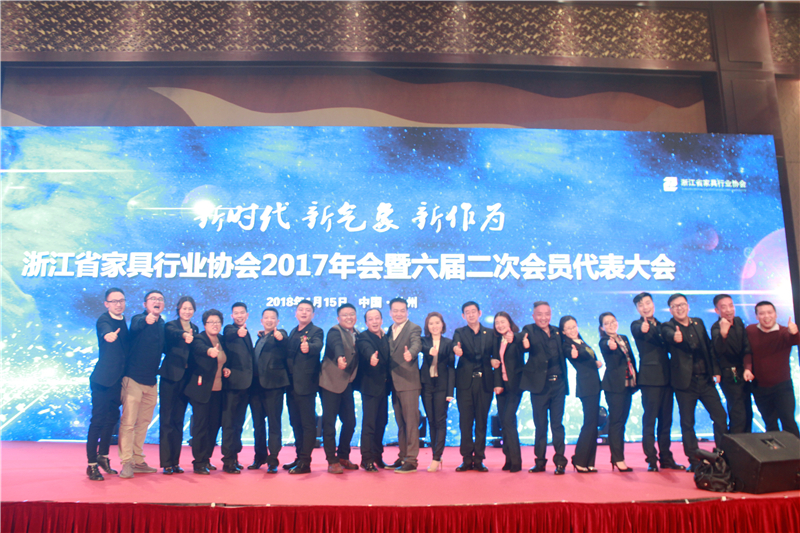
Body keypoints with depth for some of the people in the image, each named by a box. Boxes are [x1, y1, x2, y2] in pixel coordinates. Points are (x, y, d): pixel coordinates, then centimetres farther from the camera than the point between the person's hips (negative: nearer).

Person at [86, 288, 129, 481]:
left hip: (117, 379, 7)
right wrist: (109, 335, -59)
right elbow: (106, 331, -37)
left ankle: (103, 457, 31)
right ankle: (92, 465, 8)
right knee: (98, 421, -3)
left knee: (112, 418, 16)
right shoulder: (103, 320, -13)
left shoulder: (123, 320, 9)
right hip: (102, 380, -7)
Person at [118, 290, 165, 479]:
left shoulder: (162, 325, 11)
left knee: (143, 423, 11)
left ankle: (138, 461, 20)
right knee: (128, 422, -5)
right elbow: (136, 327, -31)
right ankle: (126, 463, 2)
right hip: (133, 378, -6)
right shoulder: (138, 319, -7)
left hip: (151, 381, 6)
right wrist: (146, 320, -54)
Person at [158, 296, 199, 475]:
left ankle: (175, 461, 15)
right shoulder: (170, 325, -2)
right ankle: (166, 462, 2)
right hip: (170, 377, -5)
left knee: (179, 420, 9)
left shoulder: (195, 329, 13)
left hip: (186, 378, 5)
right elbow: (172, 333, -27)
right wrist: (184, 334, -49)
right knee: (167, 420, -3)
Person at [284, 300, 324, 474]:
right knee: (296, 423, 14)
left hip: (306, 385, -7)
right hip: (292, 385, 7)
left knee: (308, 423, -3)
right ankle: (299, 458, 24)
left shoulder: (316, 332, -5)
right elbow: (288, 355, 19)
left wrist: (309, 347, -46)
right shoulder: (293, 332, 17)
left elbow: (318, 346, -26)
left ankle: (305, 463, 0)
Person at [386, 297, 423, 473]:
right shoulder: (389, 330, 15)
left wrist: (410, 353, -47)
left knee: (411, 421, -4)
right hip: (394, 383, 7)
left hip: (408, 382, -7)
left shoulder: (414, 328, -5)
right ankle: (402, 457, 22)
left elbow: (416, 344, -25)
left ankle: (411, 460, 0)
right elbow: (389, 354, 15)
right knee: (400, 423, 14)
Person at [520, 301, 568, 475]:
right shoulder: (529, 330, -1)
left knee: (557, 424, 4)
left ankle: (560, 462, 11)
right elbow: (526, 343, -19)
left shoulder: (557, 331, 11)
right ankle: (540, 461, 17)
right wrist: (524, 344, -42)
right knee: (540, 424, 7)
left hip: (558, 384, 3)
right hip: (539, 385, -2)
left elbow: (562, 354, 15)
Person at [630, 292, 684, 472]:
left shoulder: (660, 325, 19)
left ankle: (666, 458, 19)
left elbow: (666, 345, 18)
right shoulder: (636, 325, 0)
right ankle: (651, 460, 0)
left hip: (666, 377, 6)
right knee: (649, 420, -5)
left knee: (666, 420, 10)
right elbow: (640, 332, -23)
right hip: (650, 378, -6)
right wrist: (644, 328, -43)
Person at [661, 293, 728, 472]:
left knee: (720, 416, 3)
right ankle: (694, 460, 13)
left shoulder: (698, 322, 11)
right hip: (685, 382, -4)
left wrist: (715, 370, 7)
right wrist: (675, 337, -51)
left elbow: (709, 347, 15)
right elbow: (669, 334, -28)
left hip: (705, 380, 4)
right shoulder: (667, 326, -3)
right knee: (687, 423, 2)